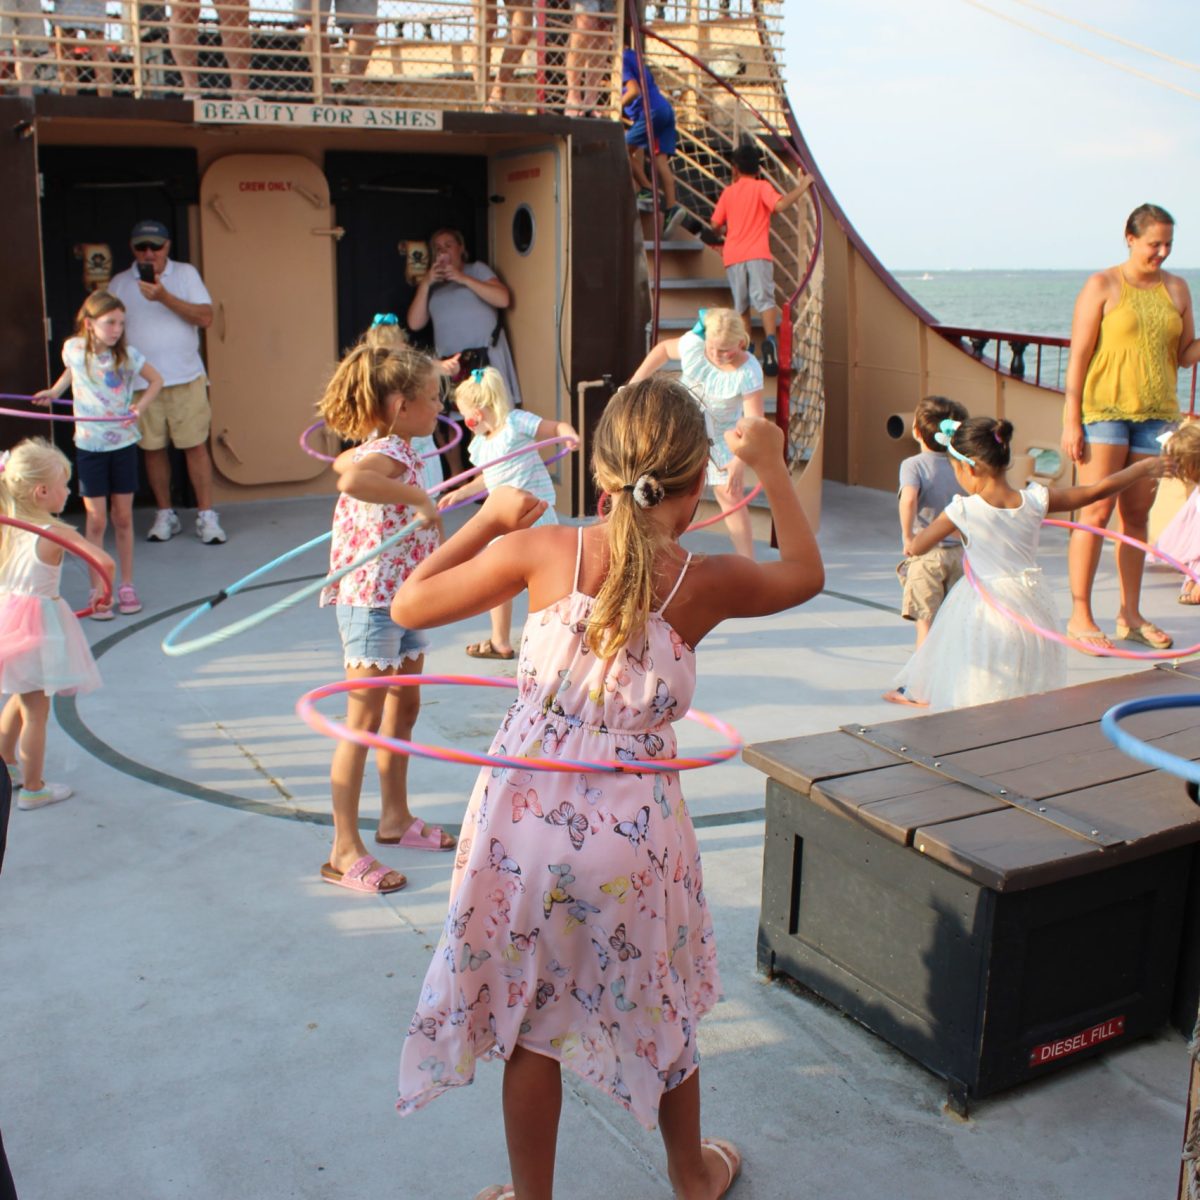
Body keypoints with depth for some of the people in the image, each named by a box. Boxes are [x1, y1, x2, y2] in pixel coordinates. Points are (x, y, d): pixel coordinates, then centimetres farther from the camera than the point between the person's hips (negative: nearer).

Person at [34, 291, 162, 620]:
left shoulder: (127, 355, -9)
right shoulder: (73, 349, -6)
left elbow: (156, 380, 6)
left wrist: (139, 408, -7)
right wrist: (53, 391, 4)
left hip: (123, 443, 0)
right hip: (89, 445, 0)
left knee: (123, 517, 8)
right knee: (96, 520, 0)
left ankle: (126, 586, 20)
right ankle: (98, 592, 8)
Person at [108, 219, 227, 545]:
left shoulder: (186, 274, 4)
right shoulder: (120, 283, 8)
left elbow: (205, 317, -7)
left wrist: (164, 297, -17)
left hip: (186, 378, -1)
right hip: (140, 381, 2)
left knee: (196, 446, -3)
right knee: (153, 449, 6)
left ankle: (206, 516, 3)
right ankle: (165, 515, 18)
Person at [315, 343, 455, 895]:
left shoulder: (390, 450, 9)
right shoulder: (389, 455, -21)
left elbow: (343, 461, 30)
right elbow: (351, 479, -46)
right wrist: (416, 496, -36)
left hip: (401, 598, 11)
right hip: (371, 601, -10)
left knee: (403, 709, 19)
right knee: (364, 722, -6)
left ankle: (396, 818, 35)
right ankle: (345, 851, 1)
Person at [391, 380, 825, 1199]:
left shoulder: (541, 552, -11)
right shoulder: (707, 584, -10)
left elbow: (410, 605, 0)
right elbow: (805, 573, 12)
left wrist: (489, 519, 10)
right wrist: (771, 466, 21)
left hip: (527, 816, 0)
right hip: (635, 830, 1)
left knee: (530, 1024, 17)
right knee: (664, 1009, 24)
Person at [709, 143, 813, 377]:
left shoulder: (728, 192, 13)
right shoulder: (761, 186, 3)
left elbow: (716, 223, 17)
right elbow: (780, 204, -15)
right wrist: (802, 186, -5)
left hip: (732, 256, 3)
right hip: (757, 254, -3)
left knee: (741, 305, 11)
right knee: (764, 299, -12)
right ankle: (770, 340, -36)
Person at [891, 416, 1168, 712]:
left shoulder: (963, 511, -10)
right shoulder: (1035, 501, -3)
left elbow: (916, 547, -2)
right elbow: (1097, 490, 6)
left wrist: (912, 538, 22)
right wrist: (1143, 469, 19)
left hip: (986, 608, -3)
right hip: (1030, 603, 4)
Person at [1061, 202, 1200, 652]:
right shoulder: (1103, 286, -2)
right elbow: (1078, 355, -6)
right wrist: (1071, 420, -11)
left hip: (1156, 413, 5)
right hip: (1104, 410, -5)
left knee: (1137, 515, 8)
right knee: (1096, 513, -6)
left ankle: (1130, 615, 16)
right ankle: (1080, 617, 0)